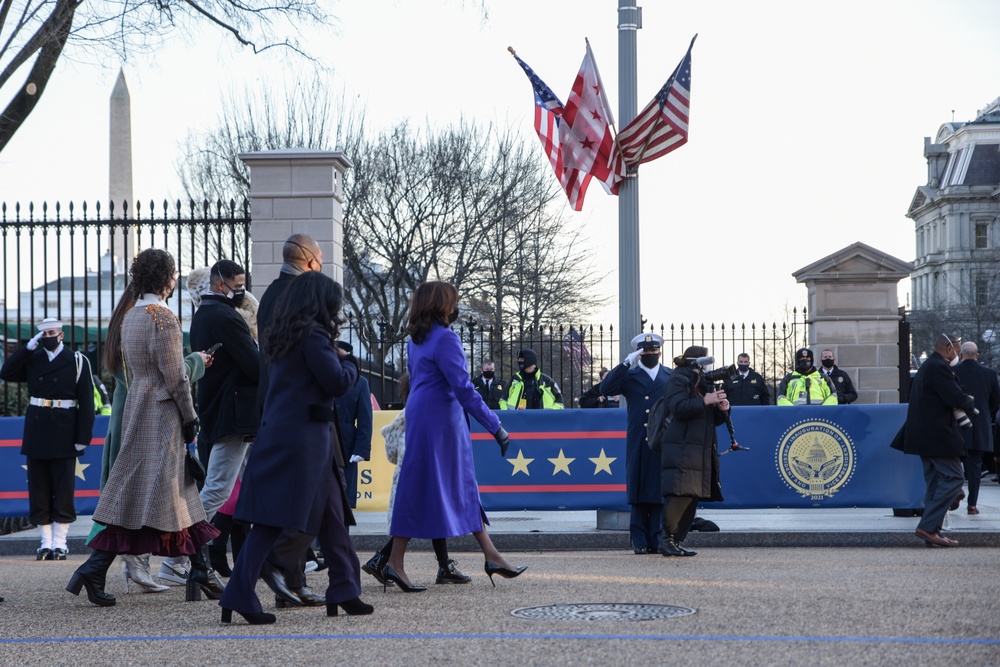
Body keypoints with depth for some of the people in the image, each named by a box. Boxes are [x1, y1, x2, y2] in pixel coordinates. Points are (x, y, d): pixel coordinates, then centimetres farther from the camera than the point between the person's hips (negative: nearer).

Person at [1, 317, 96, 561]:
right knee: (39, 490, 5)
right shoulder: (32, 359, 10)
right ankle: (46, 541, 11)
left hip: (63, 433, -4)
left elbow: (86, 402, -5)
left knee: (63, 490, 1)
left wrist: (83, 437, -11)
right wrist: (28, 348, -7)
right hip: (36, 430, 4)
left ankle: (60, 542, 8)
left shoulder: (77, 361, -2)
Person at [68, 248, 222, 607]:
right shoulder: (163, 318, -15)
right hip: (162, 414, -9)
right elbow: (175, 376, -16)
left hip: (137, 409, 9)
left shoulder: (130, 317, 13)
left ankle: (201, 576, 11)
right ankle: (94, 569, -9)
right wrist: (191, 417, -8)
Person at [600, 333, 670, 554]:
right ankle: (640, 541, 4)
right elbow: (605, 389, -8)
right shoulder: (629, 376, 9)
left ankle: (658, 540, 3)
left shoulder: (671, 377, 13)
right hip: (638, 443, 0)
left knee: (661, 492, -1)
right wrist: (626, 363, -13)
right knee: (638, 491, 1)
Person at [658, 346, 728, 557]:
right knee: (681, 493, -19)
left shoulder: (703, 382, 23)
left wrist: (721, 408, 4)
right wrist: (705, 401, -17)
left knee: (692, 496, 4)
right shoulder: (678, 379, -2)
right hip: (680, 449, -9)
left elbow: (714, 419, 25)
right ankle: (667, 538, -9)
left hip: (701, 451, 9)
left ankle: (676, 541, 8)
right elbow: (678, 407, -19)